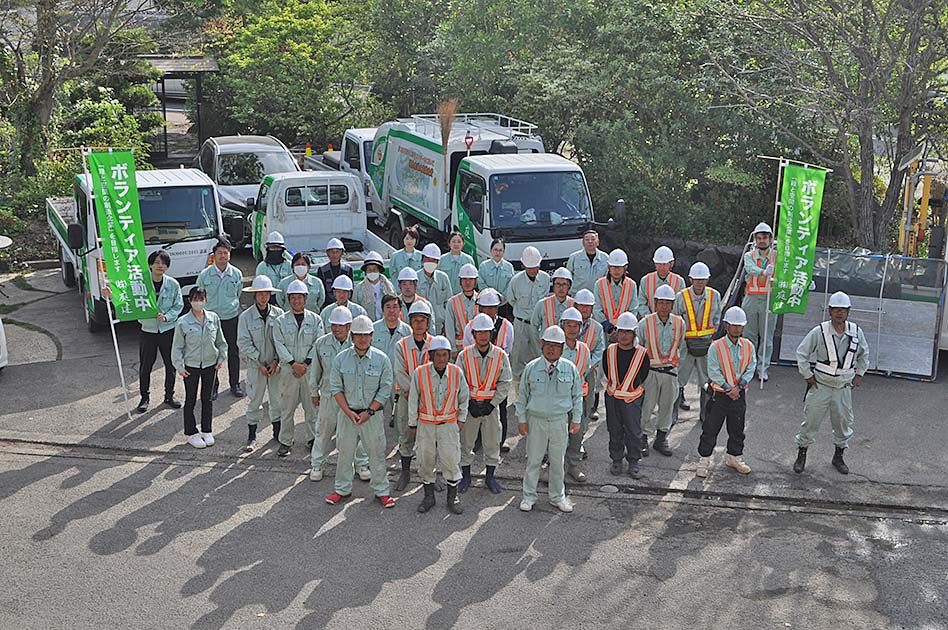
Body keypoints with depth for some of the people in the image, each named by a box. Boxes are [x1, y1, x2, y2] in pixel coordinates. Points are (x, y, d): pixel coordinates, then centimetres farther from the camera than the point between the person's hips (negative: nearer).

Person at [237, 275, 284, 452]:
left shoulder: (278, 313, -2)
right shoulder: (246, 316, -6)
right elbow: (244, 343, -7)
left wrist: (276, 361, -10)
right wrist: (260, 363, -12)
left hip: (276, 364, 2)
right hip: (255, 366, -2)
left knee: (278, 399, 10)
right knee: (254, 400, 4)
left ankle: (278, 432, 26)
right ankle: (252, 436, 14)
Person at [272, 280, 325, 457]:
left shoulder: (315, 320, 5)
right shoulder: (281, 321, 4)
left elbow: (318, 344, -1)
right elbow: (279, 344, -3)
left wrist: (306, 364, -12)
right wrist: (294, 364, -13)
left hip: (310, 369, 0)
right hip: (288, 369, 0)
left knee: (312, 405, 5)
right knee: (287, 407, 3)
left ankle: (313, 438, 18)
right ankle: (285, 441, 12)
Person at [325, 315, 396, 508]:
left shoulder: (381, 359, -6)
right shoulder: (341, 359, -2)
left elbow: (385, 389, -5)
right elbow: (336, 388, 0)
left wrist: (369, 412, -11)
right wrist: (349, 412, -9)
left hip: (372, 414, -1)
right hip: (347, 414, 2)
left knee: (376, 452, 6)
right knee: (345, 452, 11)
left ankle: (382, 491, 18)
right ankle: (343, 489, 26)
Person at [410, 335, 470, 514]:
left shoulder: (456, 372, -8)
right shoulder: (419, 373, -12)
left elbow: (464, 397, 8)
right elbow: (413, 400, -1)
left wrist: (461, 419, 8)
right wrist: (412, 424, 4)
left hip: (449, 424, 0)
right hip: (425, 424, 0)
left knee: (450, 459, 1)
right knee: (426, 460, 9)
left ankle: (453, 498, 18)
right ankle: (429, 497, 26)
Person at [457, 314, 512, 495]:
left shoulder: (501, 355, -4)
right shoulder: (464, 355, -6)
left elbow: (505, 383, -2)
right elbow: (459, 383, -4)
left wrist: (492, 404, -9)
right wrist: (470, 404, -12)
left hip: (491, 405, 1)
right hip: (470, 405, 0)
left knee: (492, 441, 9)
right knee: (466, 441, 7)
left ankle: (490, 476, 24)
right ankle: (466, 476, 22)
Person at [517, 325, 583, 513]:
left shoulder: (570, 369, -2)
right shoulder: (531, 368, -3)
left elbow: (577, 396, 8)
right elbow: (522, 396, 5)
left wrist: (576, 420, 6)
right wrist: (521, 419, 2)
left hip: (560, 421, 1)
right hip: (536, 420, -1)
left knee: (558, 461, 12)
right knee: (533, 460, 7)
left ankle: (557, 497, 27)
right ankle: (529, 496, 21)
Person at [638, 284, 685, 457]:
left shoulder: (680, 323, 1)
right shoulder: (645, 323, -8)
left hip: (670, 371, 3)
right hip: (649, 370, -3)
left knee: (667, 405, 10)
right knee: (647, 405, 1)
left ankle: (661, 439, 24)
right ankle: (643, 439, 15)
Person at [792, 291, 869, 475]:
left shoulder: (856, 332, -2)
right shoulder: (819, 332, -13)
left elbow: (864, 354, 17)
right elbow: (801, 353, -3)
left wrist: (859, 374, 10)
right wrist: (808, 375, -4)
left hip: (844, 387, 3)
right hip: (820, 385, -3)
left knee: (843, 422, 11)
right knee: (811, 421, 2)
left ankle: (838, 457, 30)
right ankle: (801, 455, 18)